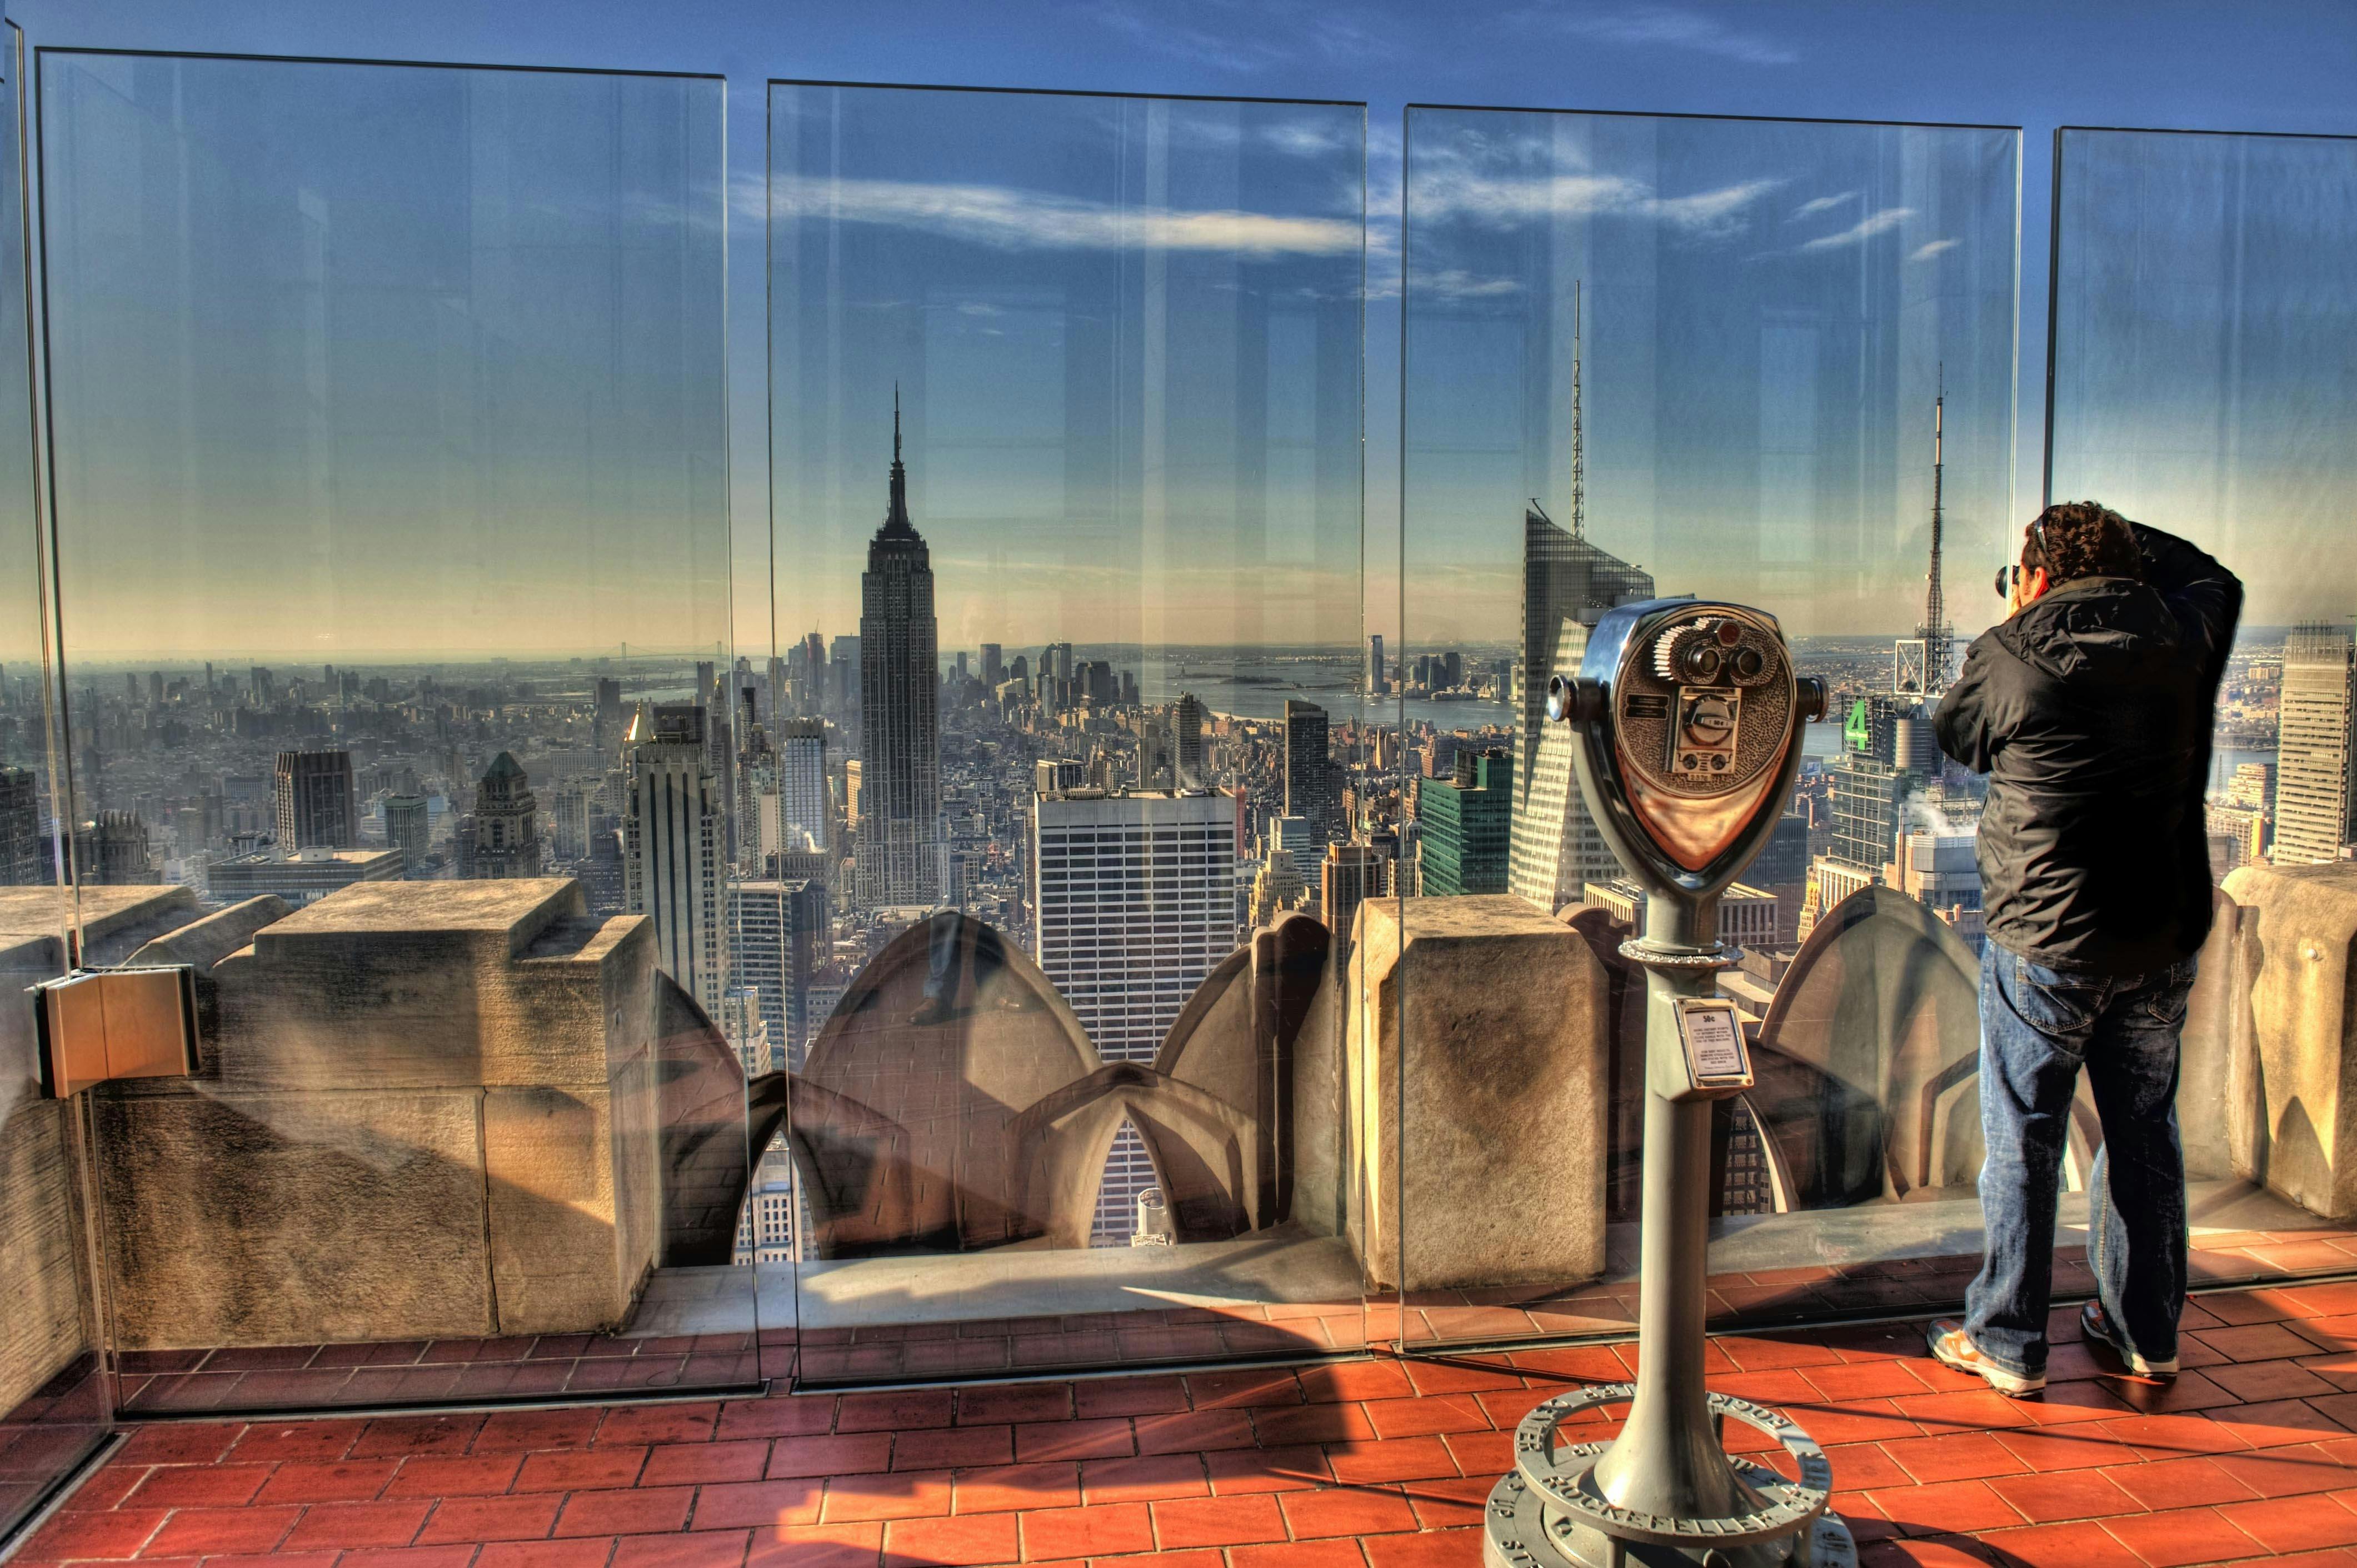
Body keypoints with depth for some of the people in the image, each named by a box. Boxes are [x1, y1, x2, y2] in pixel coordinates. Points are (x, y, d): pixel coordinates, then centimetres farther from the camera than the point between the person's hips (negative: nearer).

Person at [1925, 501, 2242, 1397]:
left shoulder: (2008, 658, -13)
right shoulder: (2182, 639, -1)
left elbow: (1953, 734, 6)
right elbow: (2213, 575, 22)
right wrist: (2118, 538, 21)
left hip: (2045, 945, -4)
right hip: (2163, 942, 5)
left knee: (2022, 1144, 7)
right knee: (2145, 1135, 17)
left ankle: (2008, 1343, 17)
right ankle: (2147, 1333, 31)